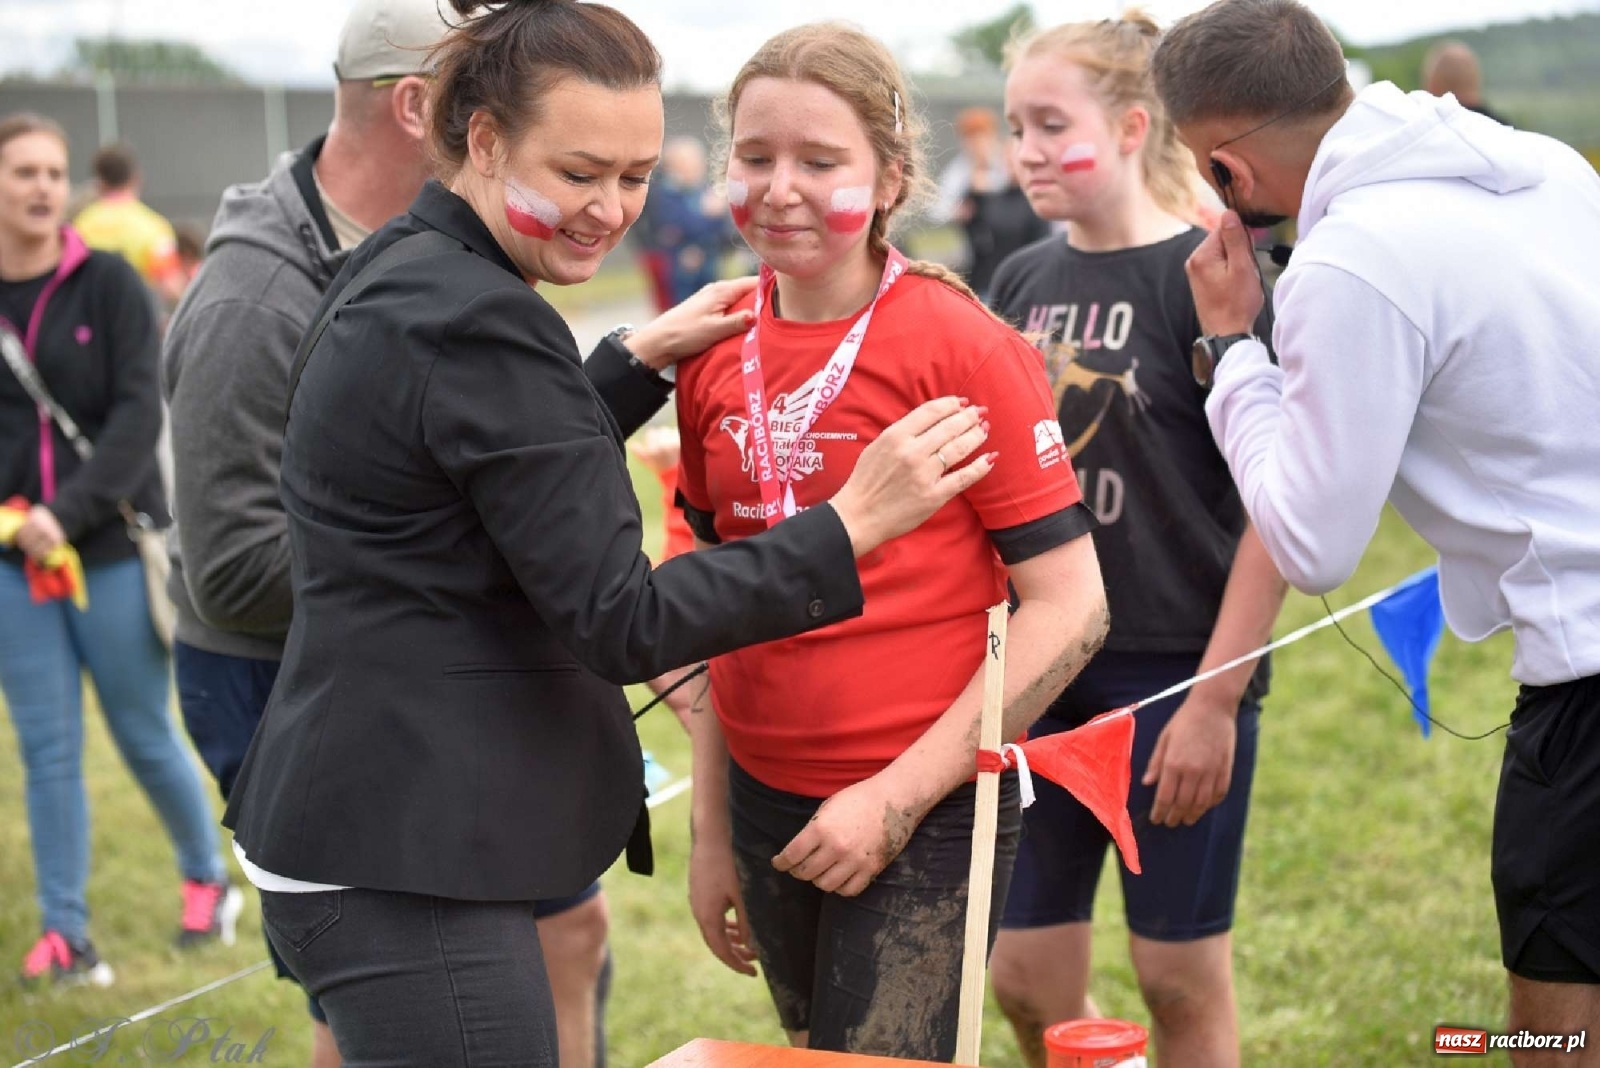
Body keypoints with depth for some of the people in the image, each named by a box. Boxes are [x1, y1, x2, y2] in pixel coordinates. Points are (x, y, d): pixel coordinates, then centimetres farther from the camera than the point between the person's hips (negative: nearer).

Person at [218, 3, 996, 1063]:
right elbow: (619, 621, -20)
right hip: (406, 871, -10)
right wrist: (854, 524, -19)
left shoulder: (397, 274, 11)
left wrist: (648, 360, 17)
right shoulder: (480, 325, -19)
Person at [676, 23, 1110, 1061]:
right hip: (766, 804, 5)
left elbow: (1069, 606, -14)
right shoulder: (715, 361, 4)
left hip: (927, 811, -5)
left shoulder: (960, 343, -12)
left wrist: (899, 796, -15)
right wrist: (711, 833, 12)